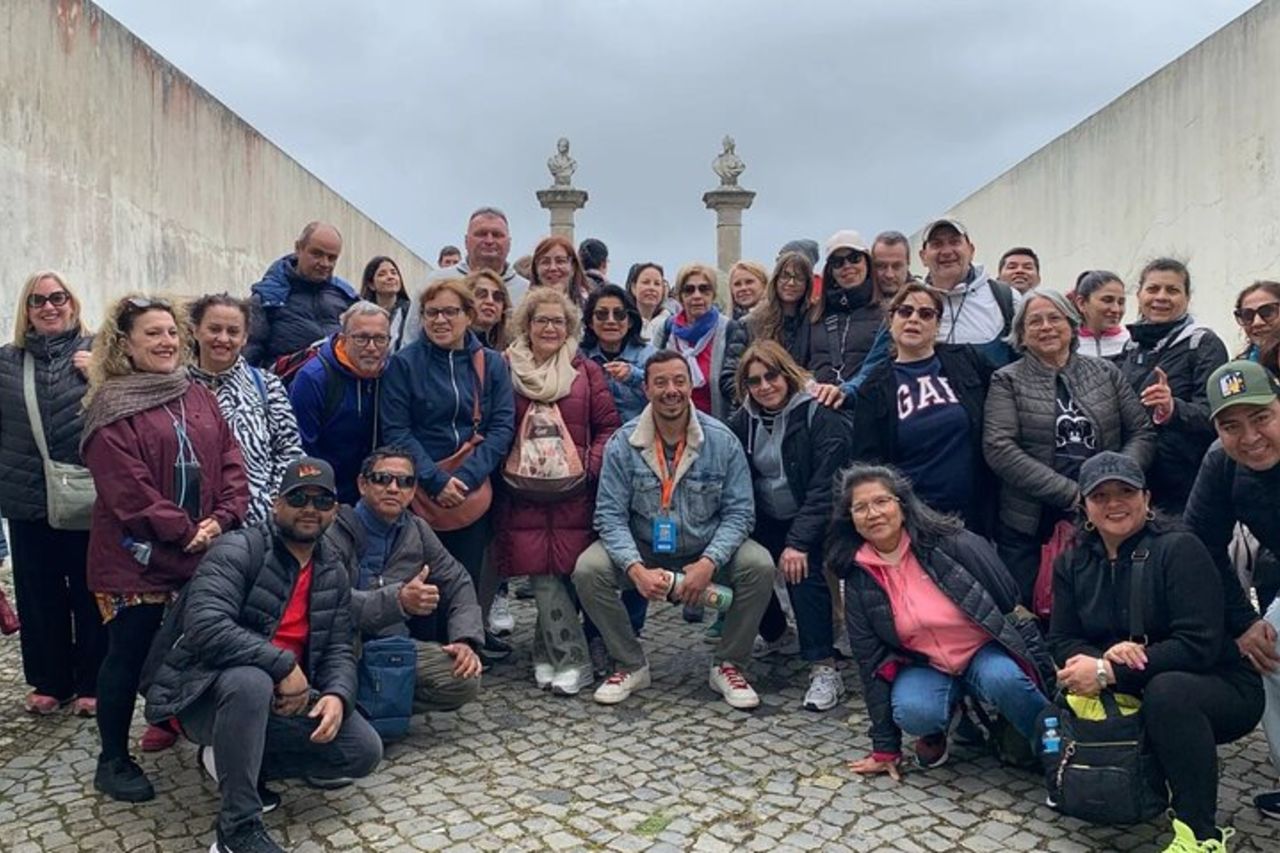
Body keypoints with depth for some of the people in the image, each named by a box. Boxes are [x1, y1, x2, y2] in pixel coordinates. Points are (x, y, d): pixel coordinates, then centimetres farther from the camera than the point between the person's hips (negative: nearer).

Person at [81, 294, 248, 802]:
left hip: (203, 554, 5)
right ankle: (113, 761, 20)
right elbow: (126, 487, -16)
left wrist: (223, 518, -9)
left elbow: (230, 461, 6)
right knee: (129, 656, 5)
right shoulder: (110, 409, -7)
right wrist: (183, 533, -16)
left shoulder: (199, 398, 12)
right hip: (135, 558, -5)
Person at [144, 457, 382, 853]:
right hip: (204, 693, -6)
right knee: (250, 680, -40)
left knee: (364, 750, -7)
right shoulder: (238, 550, -15)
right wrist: (284, 666, -31)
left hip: (283, 700, 6)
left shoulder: (333, 573, 5)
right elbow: (205, 627, -30)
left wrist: (337, 695, -18)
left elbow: (339, 650, 4)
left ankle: (234, 759, 7)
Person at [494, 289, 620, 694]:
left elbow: (608, 425, 5)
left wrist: (589, 465, -7)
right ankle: (572, 660, 8)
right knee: (542, 575, -3)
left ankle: (547, 651, 18)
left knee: (555, 572, -1)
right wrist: (505, 468, -3)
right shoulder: (506, 368, 6)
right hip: (523, 493, 0)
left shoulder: (586, 371, 7)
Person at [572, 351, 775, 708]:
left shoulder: (722, 440, -9)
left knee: (760, 566, -25)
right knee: (588, 570, -24)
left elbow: (739, 511, -9)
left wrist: (708, 563, -24)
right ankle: (631, 665, -1)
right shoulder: (623, 443, -9)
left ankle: (727, 665, -2)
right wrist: (636, 569, -27)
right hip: (642, 551, 0)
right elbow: (610, 515, -12)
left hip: (707, 551, 0)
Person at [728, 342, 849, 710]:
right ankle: (775, 633, 15)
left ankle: (824, 669, -21)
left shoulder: (819, 415, -16)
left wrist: (799, 542, -27)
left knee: (802, 568, -29)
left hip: (812, 522, -5)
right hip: (767, 521, 6)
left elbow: (825, 487, -21)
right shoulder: (742, 421, 3)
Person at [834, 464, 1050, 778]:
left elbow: (1011, 601, -6)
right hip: (925, 666, 2)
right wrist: (885, 747, -1)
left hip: (984, 651, -1)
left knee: (1002, 679, -34)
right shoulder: (859, 579, -6)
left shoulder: (950, 543, -15)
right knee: (913, 712, -30)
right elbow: (871, 661, -3)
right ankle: (935, 733, 6)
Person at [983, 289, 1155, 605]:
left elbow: (1142, 433, 10)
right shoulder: (1007, 381, 2)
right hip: (1029, 525, -2)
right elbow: (999, 448, -10)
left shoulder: (1106, 372, 12)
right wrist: (1073, 494, -14)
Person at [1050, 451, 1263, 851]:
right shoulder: (1072, 563, 2)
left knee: (1166, 690, -37)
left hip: (1222, 689, -5)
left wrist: (1108, 674, -29)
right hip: (1132, 696, 5)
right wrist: (1105, 658, -25)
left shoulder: (1179, 548, -15)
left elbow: (1199, 645, -23)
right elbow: (1062, 642, -2)